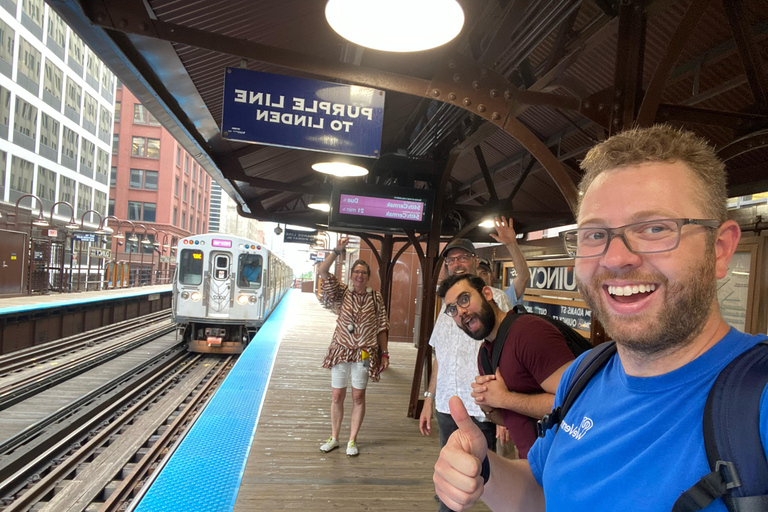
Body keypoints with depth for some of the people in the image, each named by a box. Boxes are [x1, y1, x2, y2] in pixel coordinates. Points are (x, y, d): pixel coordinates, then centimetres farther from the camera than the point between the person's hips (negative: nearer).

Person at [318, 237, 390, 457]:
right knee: (337, 396, 9)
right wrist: (337, 251, -16)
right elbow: (323, 272, -12)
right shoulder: (341, 293, 0)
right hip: (341, 351, 1)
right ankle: (334, 438, 25)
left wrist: (384, 353, 1)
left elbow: (381, 328, 3)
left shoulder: (376, 298, 1)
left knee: (358, 397, 6)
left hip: (364, 354, 0)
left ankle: (352, 441, 21)